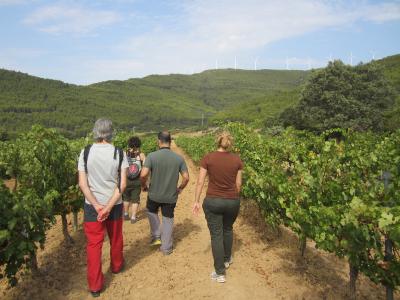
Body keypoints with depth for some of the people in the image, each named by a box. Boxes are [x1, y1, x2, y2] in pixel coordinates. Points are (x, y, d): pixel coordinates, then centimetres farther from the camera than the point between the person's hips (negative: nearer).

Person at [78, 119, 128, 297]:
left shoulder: (85, 152, -8)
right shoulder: (119, 154, -9)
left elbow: (82, 184, -11)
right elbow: (122, 185, -15)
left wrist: (97, 206, -13)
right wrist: (109, 207, -15)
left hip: (92, 205, 0)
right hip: (114, 205, 1)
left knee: (93, 244, 10)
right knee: (115, 239, 23)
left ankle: (95, 286, 17)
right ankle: (116, 266, 47)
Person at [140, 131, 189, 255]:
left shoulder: (152, 156, -16)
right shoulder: (179, 158, -8)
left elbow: (143, 175, -23)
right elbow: (186, 178, -8)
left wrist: (144, 185, -3)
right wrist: (180, 189, 10)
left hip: (154, 194, -1)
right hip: (171, 196, 1)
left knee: (152, 212, 29)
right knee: (168, 219, 18)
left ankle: (156, 236, 24)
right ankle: (166, 248, 26)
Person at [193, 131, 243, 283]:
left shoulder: (208, 158, -9)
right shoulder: (237, 159, -4)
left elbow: (200, 182, -8)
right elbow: (238, 183, 1)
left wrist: (196, 201, 0)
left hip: (212, 201, -2)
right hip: (232, 201, 3)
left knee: (216, 235, 7)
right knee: (228, 229, 27)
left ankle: (220, 273, 14)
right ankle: (227, 259, 44)